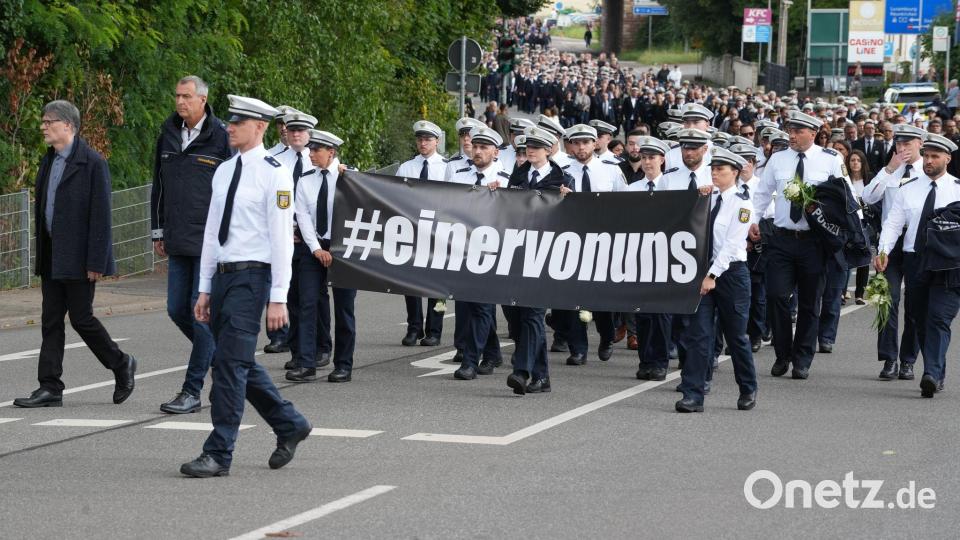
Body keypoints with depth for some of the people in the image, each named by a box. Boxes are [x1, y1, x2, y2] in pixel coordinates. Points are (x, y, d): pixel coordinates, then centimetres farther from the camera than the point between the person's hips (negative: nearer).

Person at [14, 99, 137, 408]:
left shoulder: (92, 163, -12)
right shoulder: (48, 162, 13)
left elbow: (100, 215, -14)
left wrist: (95, 261, -18)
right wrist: (41, 254, 13)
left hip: (77, 257, -8)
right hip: (52, 257, 8)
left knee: (81, 318, -2)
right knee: (51, 322, 6)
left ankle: (121, 365, 19)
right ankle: (50, 388, 7)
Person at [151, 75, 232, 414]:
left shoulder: (221, 137, -7)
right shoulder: (169, 135, 11)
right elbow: (159, 186, 19)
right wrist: (158, 233, 16)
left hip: (211, 242, -7)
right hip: (179, 243, 7)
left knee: (202, 311, -6)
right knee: (177, 310, 8)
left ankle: (192, 391, -3)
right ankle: (219, 354, 30)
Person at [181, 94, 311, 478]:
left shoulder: (274, 175, -9)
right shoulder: (224, 172, 13)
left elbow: (282, 238, -12)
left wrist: (278, 298, -15)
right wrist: (205, 289, 15)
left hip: (252, 277, -8)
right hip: (222, 275, 8)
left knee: (231, 363, -11)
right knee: (241, 364, 13)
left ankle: (219, 454, -8)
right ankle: (289, 424, 30)